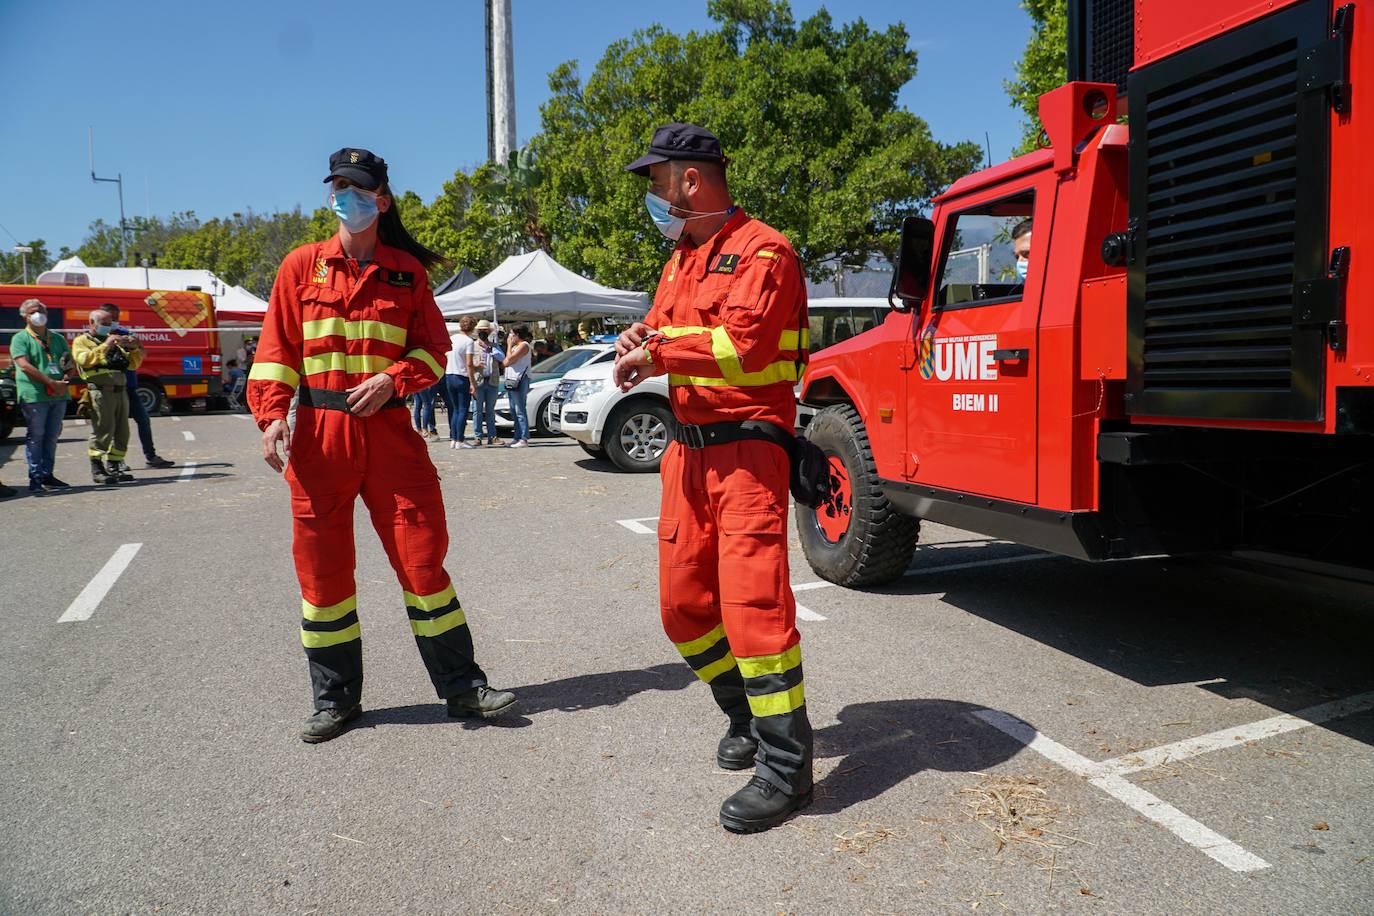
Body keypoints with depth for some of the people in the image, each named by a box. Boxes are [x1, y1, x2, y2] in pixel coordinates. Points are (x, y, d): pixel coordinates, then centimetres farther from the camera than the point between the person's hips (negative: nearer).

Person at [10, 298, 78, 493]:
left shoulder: (58, 339, 20)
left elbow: (72, 367, 17)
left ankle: (46, 475, 18)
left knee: (51, 437, 10)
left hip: (59, 395, 5)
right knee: (35, 437, -4)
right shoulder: (20, 339, 3)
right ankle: (35, 479, -2)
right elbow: (25, 366, -11)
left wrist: (65, 380, -5)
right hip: (34, 395, -5)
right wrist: (51, 382, -17)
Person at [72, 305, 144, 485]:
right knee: (102, 431, -9)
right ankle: (97, 469, -4)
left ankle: (114, 466, 13)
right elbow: (85, 360, -13)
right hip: (101, 391, -7)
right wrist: (106, 345, -19)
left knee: (121, 432, 6)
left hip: (121, 390, 7)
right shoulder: (82, 341, 7)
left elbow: (133, 364, 22)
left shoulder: (114, 341, 26)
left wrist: (134, 349, 4)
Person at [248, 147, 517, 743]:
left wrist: (392, 379, -11)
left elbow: (434, 348, 7)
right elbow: (276, 350, 5)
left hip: (389, 431, 0)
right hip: (318, 432, 1)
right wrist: (271, 414, -9)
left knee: (423, 558, 0)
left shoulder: (407, 270, 8)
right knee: (322, 570, 6)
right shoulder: (302, 265, 8)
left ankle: (462, 686, 13)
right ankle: (335, 699, 22)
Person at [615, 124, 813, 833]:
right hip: (689, 448, 9)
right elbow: (663, 328, 21)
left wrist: (657, 353, -14)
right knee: (683, 602, 12)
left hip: (746, 447, -9)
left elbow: (741, 345, -22)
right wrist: (639, 341, -2)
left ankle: (785, 767, -1)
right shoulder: (682, 257, 20)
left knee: (753, 601, -13)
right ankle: (746, 715, 32)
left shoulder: (760, 250, -9)